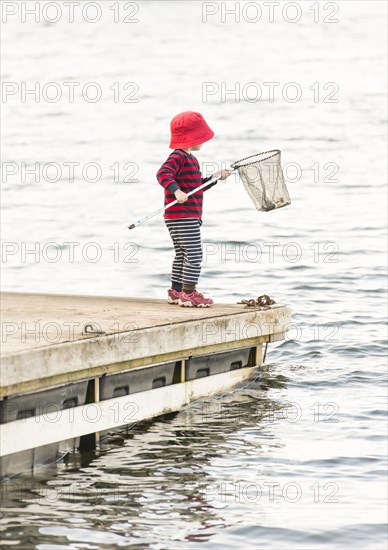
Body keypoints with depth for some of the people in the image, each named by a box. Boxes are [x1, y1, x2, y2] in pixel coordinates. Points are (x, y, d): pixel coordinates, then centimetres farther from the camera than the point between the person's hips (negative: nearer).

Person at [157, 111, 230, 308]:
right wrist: (176, 191, -43)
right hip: (182, 216, -11)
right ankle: (188, 293, -10)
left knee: (182, 255, 16)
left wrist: (216, 177, 18)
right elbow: (163, 173, -31)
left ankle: (176, 291, 23)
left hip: (190, 217, 11)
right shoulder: (178, 156, -14)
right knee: (194, 254, -11)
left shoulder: (191, 159, 20)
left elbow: (198, 186, 28)